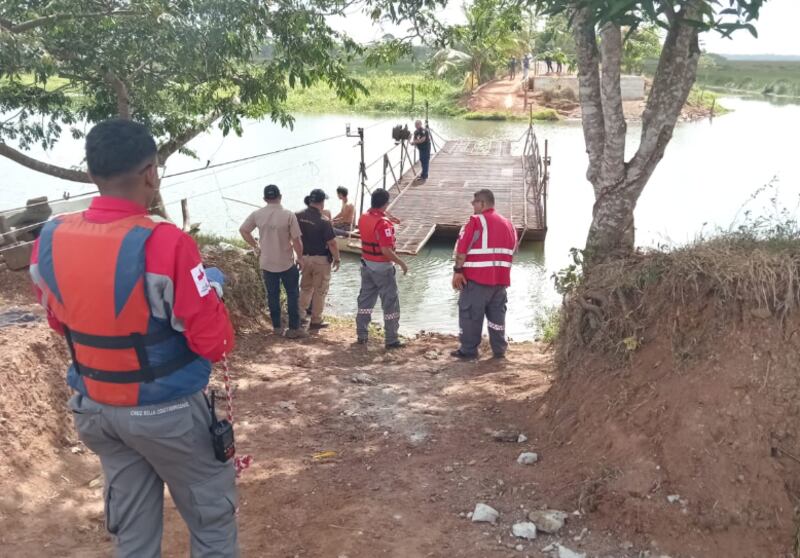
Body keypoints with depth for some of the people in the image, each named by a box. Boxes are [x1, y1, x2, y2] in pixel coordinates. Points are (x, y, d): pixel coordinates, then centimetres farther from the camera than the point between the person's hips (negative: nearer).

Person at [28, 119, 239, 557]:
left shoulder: (49, 240, -5)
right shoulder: (165, 243, -25)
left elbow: (60, 322, 10)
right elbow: (214, 343, -21)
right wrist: (211, 288, -4)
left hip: (95, 409, 6)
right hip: (166, 411, -6)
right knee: (212, 517, 15)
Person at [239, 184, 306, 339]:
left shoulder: (257, 214, -6)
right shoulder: (288, 215, -16)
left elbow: (243, 230, 4)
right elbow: (296, 240, -15)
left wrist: (255, 245, 13)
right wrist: (300, 258, -1)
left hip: (267, 263, 3)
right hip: (287, 263, -3)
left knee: (272, 295, 14)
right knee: (292, 295, 8)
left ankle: (277, 326, 23)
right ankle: (294, 328, 9)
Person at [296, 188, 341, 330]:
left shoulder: (298, 216, -5)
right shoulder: (323, 221, -20)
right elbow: (332, 243, -18)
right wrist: (337, 259, -5)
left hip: (304, 257, 5)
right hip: (320, 260, -5)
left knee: (305, 288, 21)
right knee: (319, 291, 8)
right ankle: (316, 321, 15)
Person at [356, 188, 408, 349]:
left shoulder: (363, 218, 1)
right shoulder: (383, 223, -23)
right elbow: (386, 250, -27)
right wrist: (401, 263, -15)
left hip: (366, 263, 7)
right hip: (382, 267, -7)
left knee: (365, 299, 16)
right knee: (390, 303, 3)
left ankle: (362, 335, 22)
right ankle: (391, 340, 6)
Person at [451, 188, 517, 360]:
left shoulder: (476, 221, -9)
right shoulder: (508, 224, 14)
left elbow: (462, 249, -14)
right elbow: (512, 251, 18)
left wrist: (457, 270, -12)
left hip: (476, 277, -7)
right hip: (501, 278, 7)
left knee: (470, 314, 2)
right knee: (497, 314, 13)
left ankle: (469, 350, 5)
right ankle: (499, 349, 15)